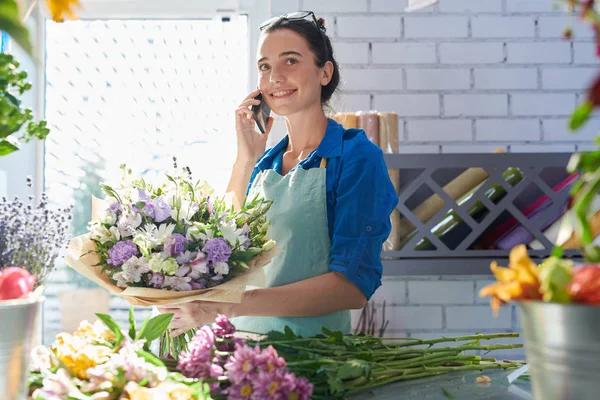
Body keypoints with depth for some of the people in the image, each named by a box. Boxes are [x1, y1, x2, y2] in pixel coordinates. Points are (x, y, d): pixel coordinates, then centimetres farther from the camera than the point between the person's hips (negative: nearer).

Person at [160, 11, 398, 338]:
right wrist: (245, 159, -2)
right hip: (244, 346, 4)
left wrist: (233, 305, -25)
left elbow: (353, 285, -16)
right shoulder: (264, 163, 12)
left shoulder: (356, 156, -6)